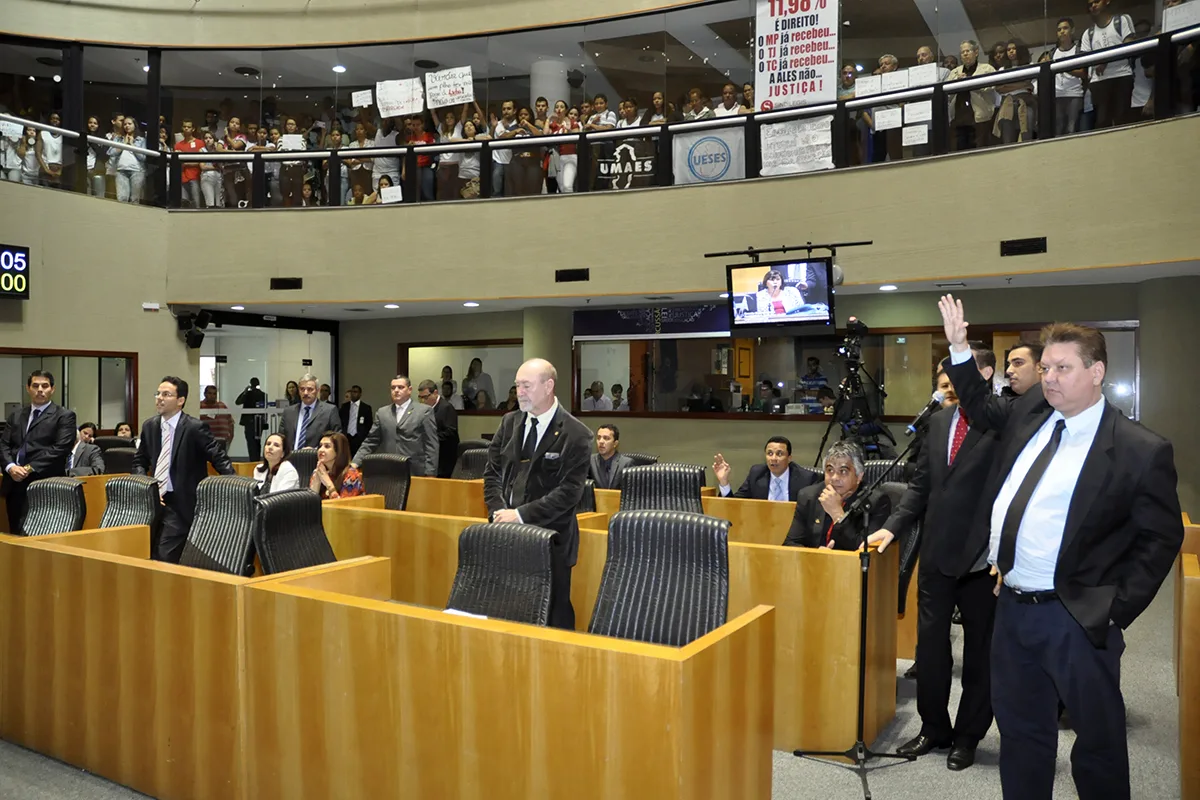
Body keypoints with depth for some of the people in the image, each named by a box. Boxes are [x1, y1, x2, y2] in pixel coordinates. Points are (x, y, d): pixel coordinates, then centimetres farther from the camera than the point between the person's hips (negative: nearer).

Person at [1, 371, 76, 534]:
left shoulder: (64, 416, 1)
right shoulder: (15, 416, 20)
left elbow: (60, 448, -9)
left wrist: (30, 468, -14)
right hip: (15, 483, 6)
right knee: (16, 533, 9)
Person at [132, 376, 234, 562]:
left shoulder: (195, 428, -11)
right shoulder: (149, 426, 8)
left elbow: (220, 459, -12)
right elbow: (140, 461, 18)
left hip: (181, 505, -6)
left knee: (165, 559, -13)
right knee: (149, 557, 10)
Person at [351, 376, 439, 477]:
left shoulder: (424, 411, 2)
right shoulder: (382, 413, 14)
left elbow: (431, 445, -2)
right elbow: (370, 442, 14)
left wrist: (430, 474, -9)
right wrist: (355, 463, 2)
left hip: (415, 473, -3)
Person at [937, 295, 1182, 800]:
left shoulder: (1140, 451, -13)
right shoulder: (1031, 410, 4)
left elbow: (1161, 539, -9)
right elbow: (982, 408, 25)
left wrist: (1117, 610, -12)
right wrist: (959, 349, 15)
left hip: (1076, 617, -6)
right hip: (1012, 605, 6)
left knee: (1098, 740, 11)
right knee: (1020, 730, 20)